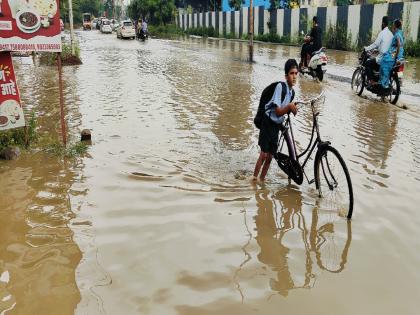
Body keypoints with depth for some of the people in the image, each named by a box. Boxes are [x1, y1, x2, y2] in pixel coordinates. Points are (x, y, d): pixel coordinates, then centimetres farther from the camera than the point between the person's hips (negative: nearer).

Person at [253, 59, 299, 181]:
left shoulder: (292, 92, 4)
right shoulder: (280, 86, -18)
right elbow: (278, 111, -22)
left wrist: (292, 109, 0)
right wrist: (289, 106, -34)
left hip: (277, 125, 7)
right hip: (268, 123, -7)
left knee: (270, 157, 7)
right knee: (264, 154, -10)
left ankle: (261, 180, 18)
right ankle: (254, 179, 1)